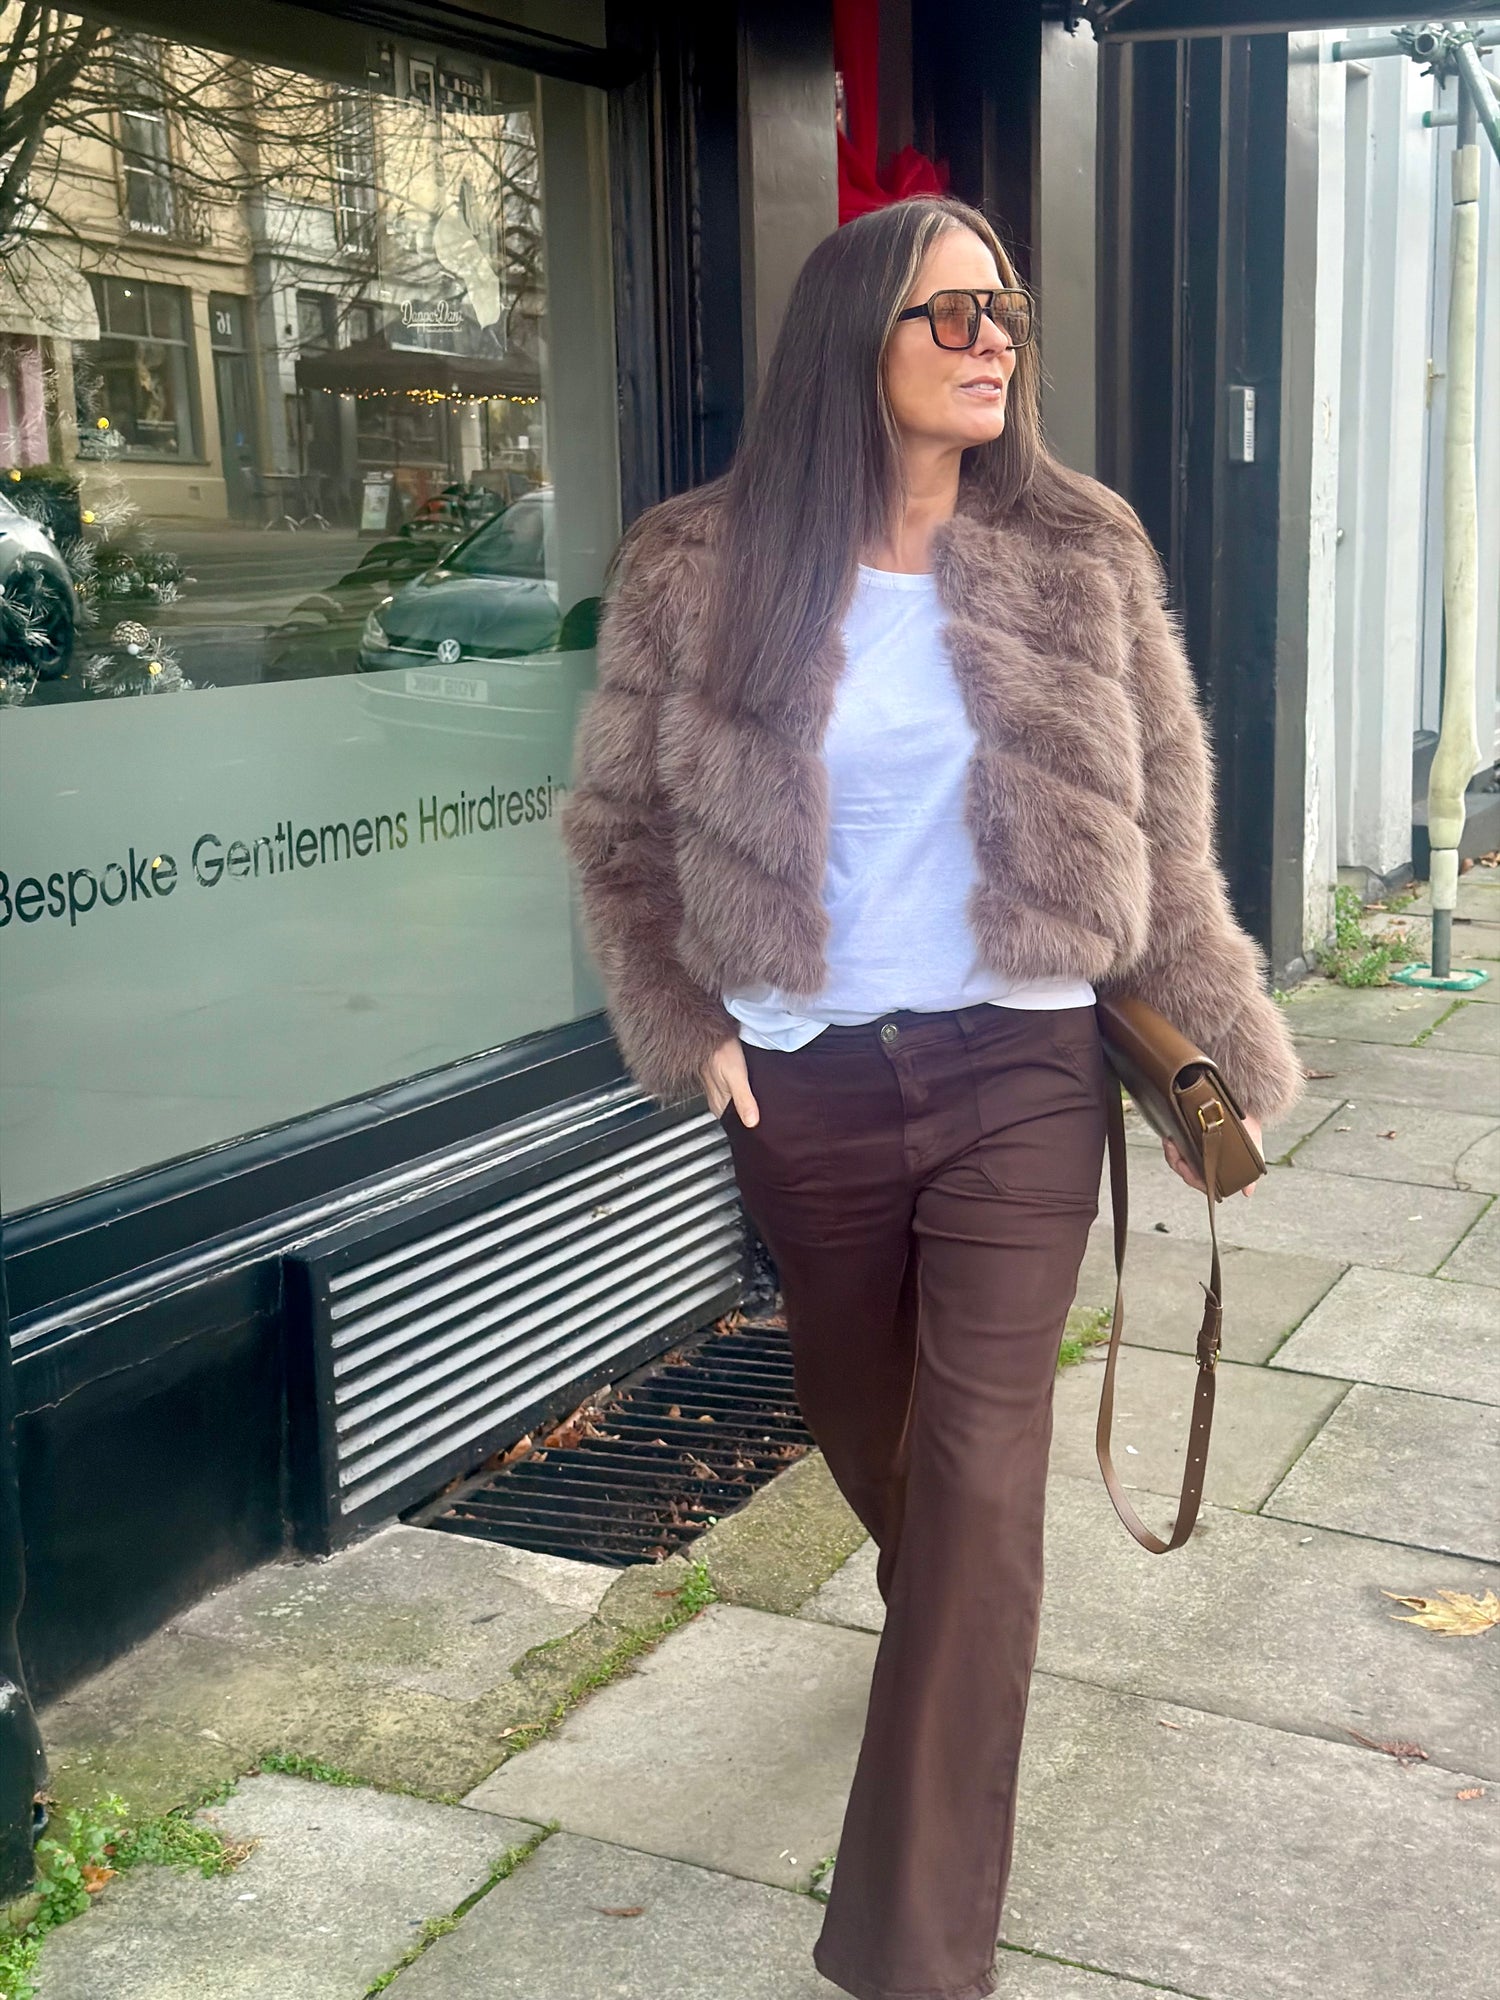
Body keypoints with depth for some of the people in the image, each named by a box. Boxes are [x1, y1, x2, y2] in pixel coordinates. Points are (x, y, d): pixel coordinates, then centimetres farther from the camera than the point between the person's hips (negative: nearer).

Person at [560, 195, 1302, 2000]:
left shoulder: (1077, 559, -2)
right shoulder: (697, 568, -4)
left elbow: (1160, 831, 4)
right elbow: (615, 826, 6)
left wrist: (1215, 1045, 4)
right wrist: (680, 1030, -1)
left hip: (1017, 1069, -1)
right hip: (803, 1085, 1)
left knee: (980, 1471, -7)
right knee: (864, 1429, 18)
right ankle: (943, 1636, 53)